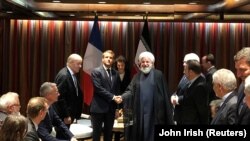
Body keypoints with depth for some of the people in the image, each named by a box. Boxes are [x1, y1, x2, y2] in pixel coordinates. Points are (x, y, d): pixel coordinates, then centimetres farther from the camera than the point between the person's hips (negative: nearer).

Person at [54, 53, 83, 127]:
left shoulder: (72, 75, 10)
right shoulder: (63, 75, -19)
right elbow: (60, 97, -22)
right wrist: (66, 115, -19)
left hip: (68, 114, 9)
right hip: (62, 115, -9)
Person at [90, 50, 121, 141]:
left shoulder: (116, 73, 11)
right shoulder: (96, 71, -5)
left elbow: (117, 91, 11)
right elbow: (98, 88, -14)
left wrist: (118, 106, 2)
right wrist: (112, 97, -17)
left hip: (111, 108, 5)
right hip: (99, 107, -5)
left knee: (108, 133, 11)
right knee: (96, 133, 2)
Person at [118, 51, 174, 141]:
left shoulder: (158, 75, -1)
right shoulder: (137, 76, 11)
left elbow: (164, 94, -1)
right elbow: (130, 90, 2)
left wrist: (167, 113, -4)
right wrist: (122, 97, -18)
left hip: (154, 112, -3)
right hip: (139, 112, 3)